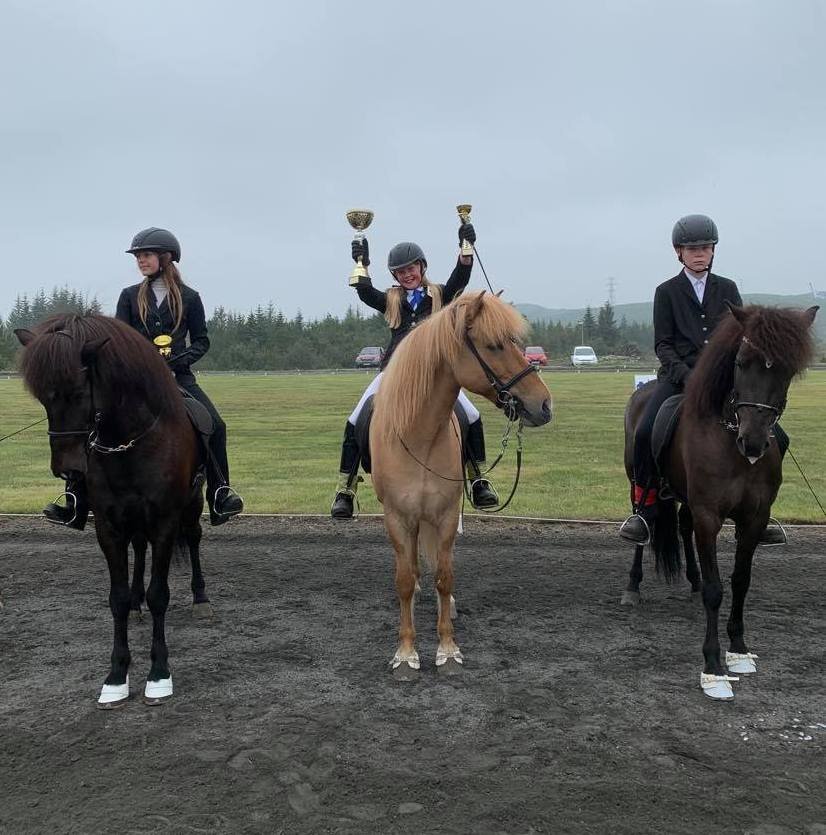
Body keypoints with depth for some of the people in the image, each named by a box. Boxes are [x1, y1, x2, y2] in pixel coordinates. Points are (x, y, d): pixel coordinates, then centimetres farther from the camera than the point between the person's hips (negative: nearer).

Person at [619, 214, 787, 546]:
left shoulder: (727, 289, 16)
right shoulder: (667, 292, 8)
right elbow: (662, 344, 2)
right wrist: (687, 376, -14)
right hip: (679, 374, -3)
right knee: (645, 432, -28)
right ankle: (644, 509, -9)